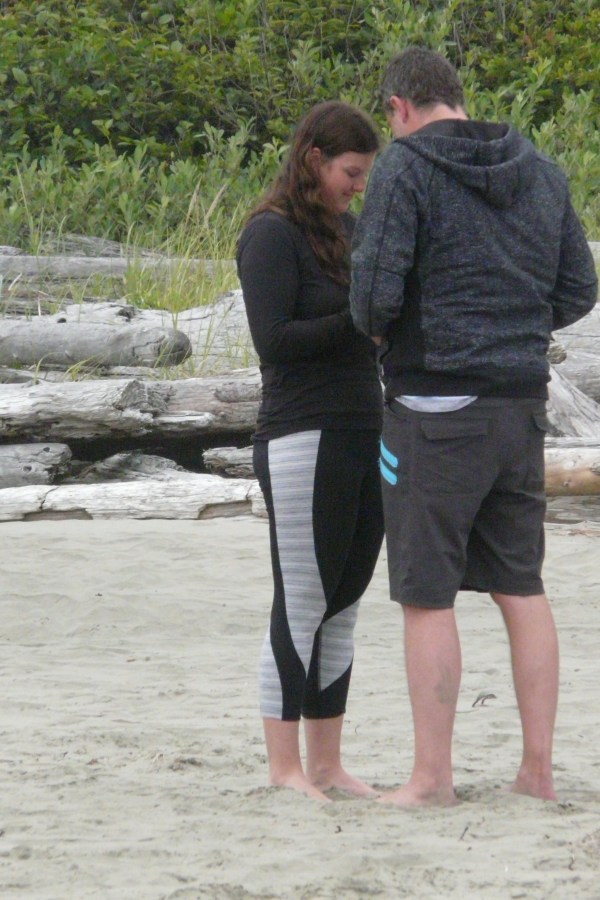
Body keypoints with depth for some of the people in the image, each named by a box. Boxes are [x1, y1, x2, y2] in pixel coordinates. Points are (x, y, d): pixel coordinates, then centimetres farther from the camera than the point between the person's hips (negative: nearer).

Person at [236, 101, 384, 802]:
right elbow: (273, 339, -16)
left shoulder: (347, 229, 16)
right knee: (301, 610, -5)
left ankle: (326, 764, 12)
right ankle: (284, 769, -1)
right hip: (302, 442, -8)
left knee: (343, 607, 8)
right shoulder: (272, 235, -8)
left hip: (362, 438, 8)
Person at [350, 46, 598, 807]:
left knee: (426, 598, -1)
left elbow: (377, 290, -17)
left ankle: (432, 776, 1)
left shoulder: (405, 168, -9)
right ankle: (538, 768, 12)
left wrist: (374, 328, 5)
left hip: (436, 407, -6)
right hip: (522, 401, 6)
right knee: (520, 586, 12)